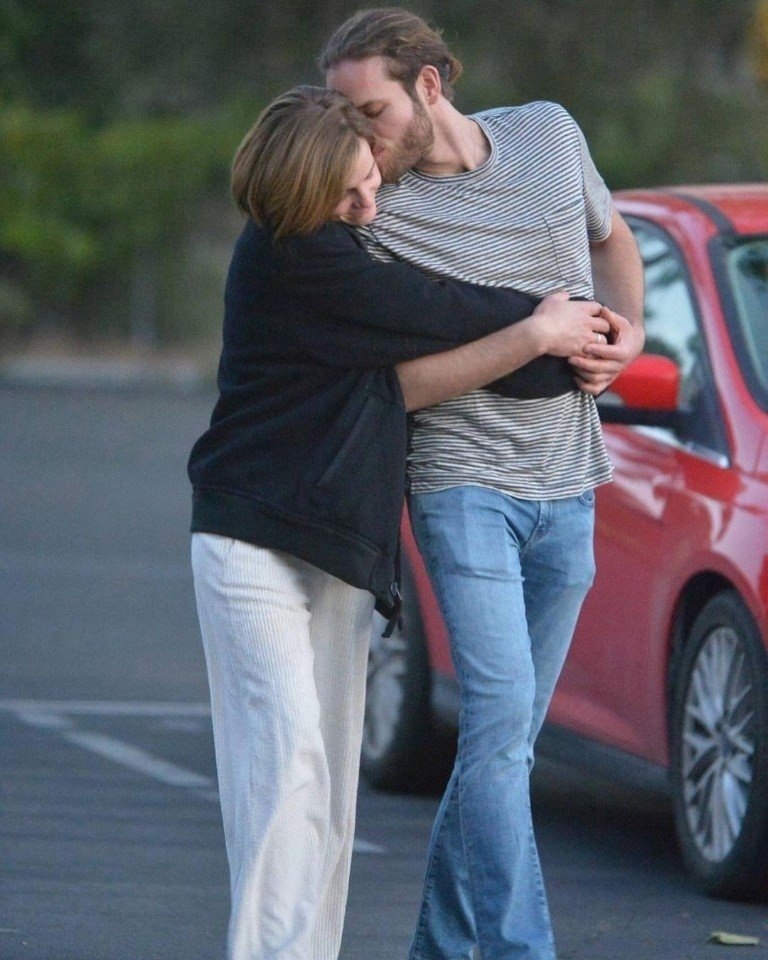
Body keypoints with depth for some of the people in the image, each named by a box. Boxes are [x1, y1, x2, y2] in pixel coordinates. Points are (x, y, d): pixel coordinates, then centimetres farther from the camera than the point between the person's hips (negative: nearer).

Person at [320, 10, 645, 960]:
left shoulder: (549, 135, 3)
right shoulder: (373, 210, -9)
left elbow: (610, 239, 21)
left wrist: (628, 332, 1)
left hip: (567, 489, 4)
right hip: (463, 481, -4)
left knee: (506, 738, 8)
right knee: (499, 722, -18)